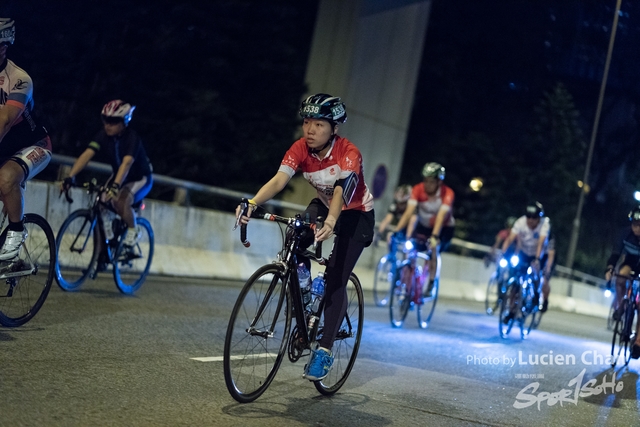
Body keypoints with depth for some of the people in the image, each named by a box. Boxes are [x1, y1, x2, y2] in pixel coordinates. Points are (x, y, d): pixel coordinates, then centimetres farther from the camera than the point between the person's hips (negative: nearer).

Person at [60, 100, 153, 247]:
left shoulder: (132, 138, -29)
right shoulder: (103, 135, -16)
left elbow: (126, 163, -45)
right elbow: (87, 154, -27)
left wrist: (115, 186, -60)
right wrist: (70, 177, -40)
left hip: (140, 178, -6)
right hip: (118, 175, 6)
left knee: (121, 201, -31)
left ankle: (132, 231, -5)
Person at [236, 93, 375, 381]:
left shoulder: (349, 154, -30)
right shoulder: (301, 148, -18)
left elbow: (341, 192, -46)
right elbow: (278, 180, -32)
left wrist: (330, 222, -65)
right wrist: (252, 203, -50)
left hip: (356, 213, -5)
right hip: (323, 205, 5)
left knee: (336, 280, -15)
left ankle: (325, 349, -8)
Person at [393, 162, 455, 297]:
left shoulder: (447, 194, -28)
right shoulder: (418, 189, -22)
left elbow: (441, 216, -39)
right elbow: (408, 212, -30)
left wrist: (434, 236, -52)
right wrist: (396, 231, -41)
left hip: (443, 228, -3)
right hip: (423, 226, 3)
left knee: (434, 249, -28)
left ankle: (431, 285, -18)